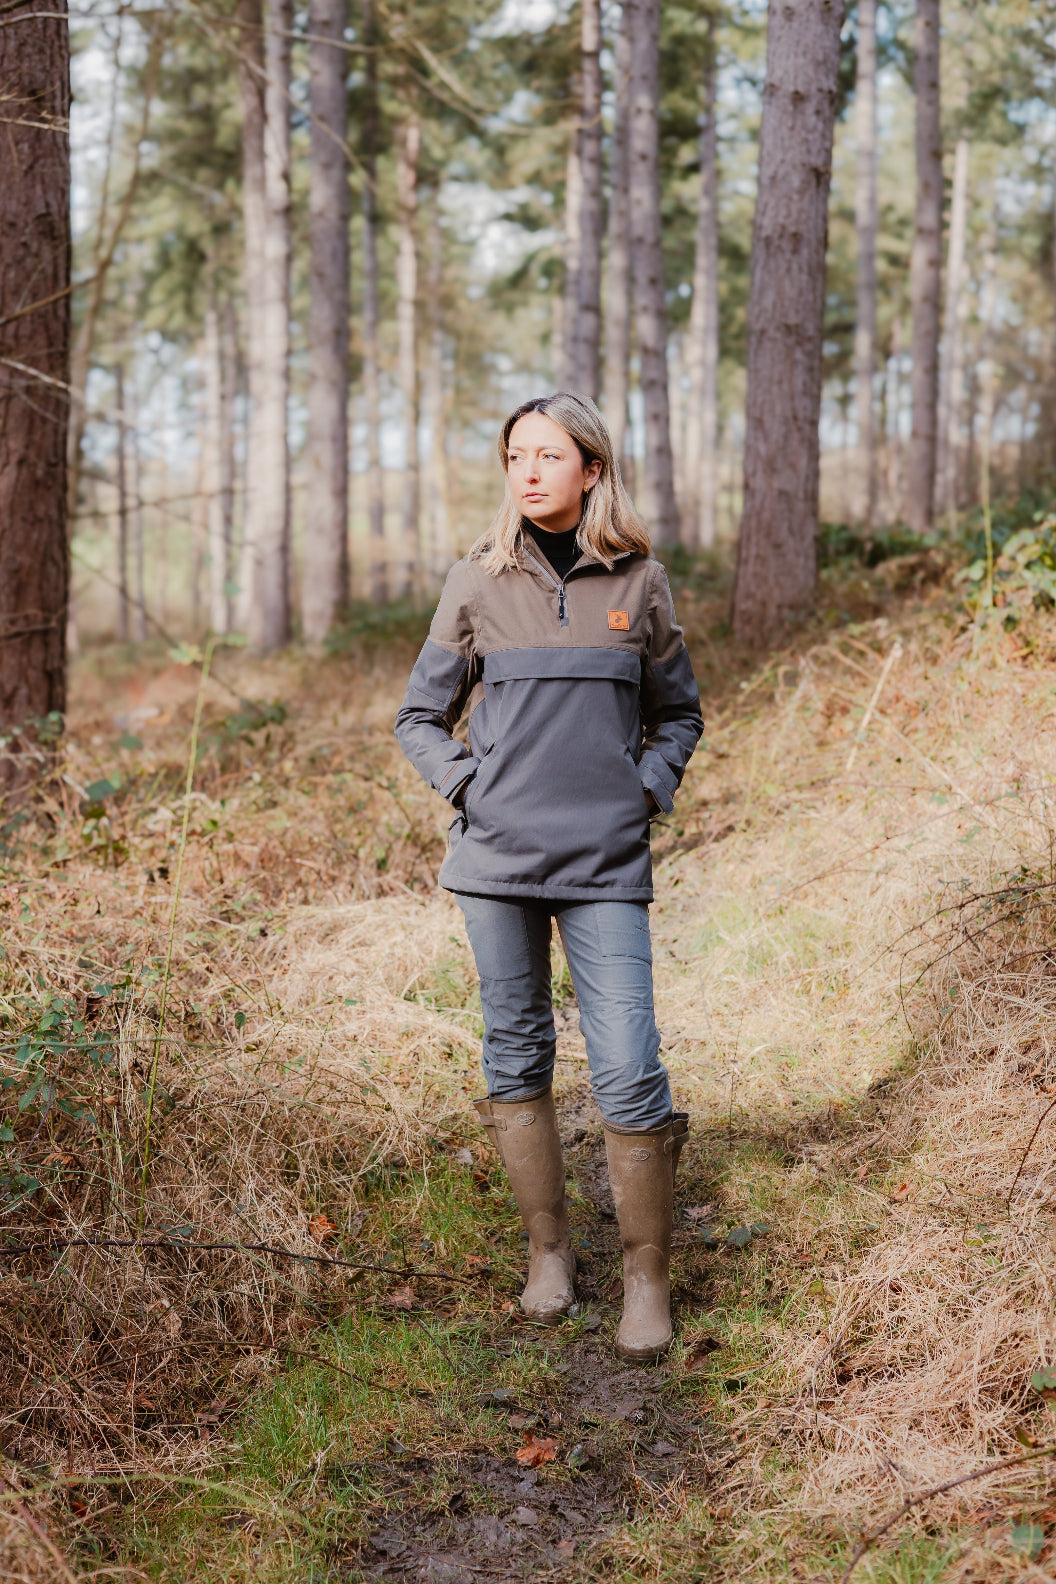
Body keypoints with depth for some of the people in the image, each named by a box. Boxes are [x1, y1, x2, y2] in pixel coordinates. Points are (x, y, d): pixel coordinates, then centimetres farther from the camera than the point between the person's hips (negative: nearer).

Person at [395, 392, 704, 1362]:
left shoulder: (638, 582, 5)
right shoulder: (479, 584, 5)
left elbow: (678, 714, 17)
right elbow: (420, 718, 13)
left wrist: (649, 791, 1)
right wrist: (467, 785, -2)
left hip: (606, 864, -1)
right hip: (498, 855, 1)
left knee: (629, 1074, -7)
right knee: (516, 1055, 9)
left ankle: (648, 1277, 10)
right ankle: (549, 1250, 26)